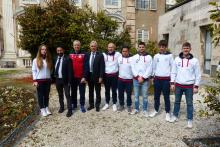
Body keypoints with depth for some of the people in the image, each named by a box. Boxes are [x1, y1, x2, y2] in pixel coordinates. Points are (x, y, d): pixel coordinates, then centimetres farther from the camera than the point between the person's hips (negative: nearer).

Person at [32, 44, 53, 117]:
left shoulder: (49, 59, 6)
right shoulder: (36, 60, -3)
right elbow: (34, 71, -3)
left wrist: (50, 77, 6)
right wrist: (35, 80, -9)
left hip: (48, 80, 3)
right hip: (39, 80, -3)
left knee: (46, 95, 11)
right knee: (40, 95, 4)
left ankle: (46, 108, 23)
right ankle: (42, 109, 14)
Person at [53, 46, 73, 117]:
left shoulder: (67, 59, -9)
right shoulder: (55, 59, 8)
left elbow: (70, 70, -12)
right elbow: (54, 68, 13)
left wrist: (69, 81, -16)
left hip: (65, 80, -5)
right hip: (57, 79, 6)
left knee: (67, 95, -1)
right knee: (60, 95, 17)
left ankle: (69, 110, 6)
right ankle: (61, 107, 32)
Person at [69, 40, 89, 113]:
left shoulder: (83, 54, -4)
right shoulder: (70, 55, 7)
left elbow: (86, 66, -9)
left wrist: (84, 77, -16)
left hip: (81, 77, -3)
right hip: (73, 77, 3)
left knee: (82, 92, 5)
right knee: (73, 92, 14)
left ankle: (82, 105, 16)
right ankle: (74, 104, 29)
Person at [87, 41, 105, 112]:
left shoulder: (100, 55, -6)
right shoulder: (87, 55, 6)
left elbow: (102, 67, -9)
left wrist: (101, 77, -15)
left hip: (97, 76, -4)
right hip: (89, 75, 4)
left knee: (98, 91, 8)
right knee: (90, 91, 14)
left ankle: (97, 105, 21)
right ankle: (91, 104, 28)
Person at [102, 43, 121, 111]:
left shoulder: (118, 54, -2)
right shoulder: (104, 54, 3)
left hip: (114, 75, -2)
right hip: (106, 75, 2)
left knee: (114, 90, 6)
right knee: (107, 90, 12)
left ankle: (114, 104, 19)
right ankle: (107, 104, 25)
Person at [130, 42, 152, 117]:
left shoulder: (149, 57, 1)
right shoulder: (134, 57, 5)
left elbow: (149, 69, -5)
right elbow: (133, 68, -1)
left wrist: (143, 77, -11)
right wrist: (138, 77, -11)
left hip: (145, 79, -1)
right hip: (136, 79, 2)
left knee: (145, 96, 6)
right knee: (136, 96, 10)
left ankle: (145, 110, 19)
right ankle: (136, 109, 24)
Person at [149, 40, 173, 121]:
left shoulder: (170, 55, -1)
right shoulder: (156, 56, 7)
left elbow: (172, 67, 0)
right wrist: (153, 76, 9)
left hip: (166, 79, -3)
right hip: (157, 78, 3)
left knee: (166, 96, 4)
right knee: (156, 96, 11)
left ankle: (167, 112, 16)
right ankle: (156, 110, 27)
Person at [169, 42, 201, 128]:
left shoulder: (194, 60, -3)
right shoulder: (177, 59, 1)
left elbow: (198, 74, -1)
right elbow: (173, 72, 4)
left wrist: (196, 86, -5)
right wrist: (172, 83, 0)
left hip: (189, 86, -1)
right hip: (178, 85, 2)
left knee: (189, 103, 7)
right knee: (177, 101, 14)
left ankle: (189, 120, 21)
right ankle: (175, 116, 30)